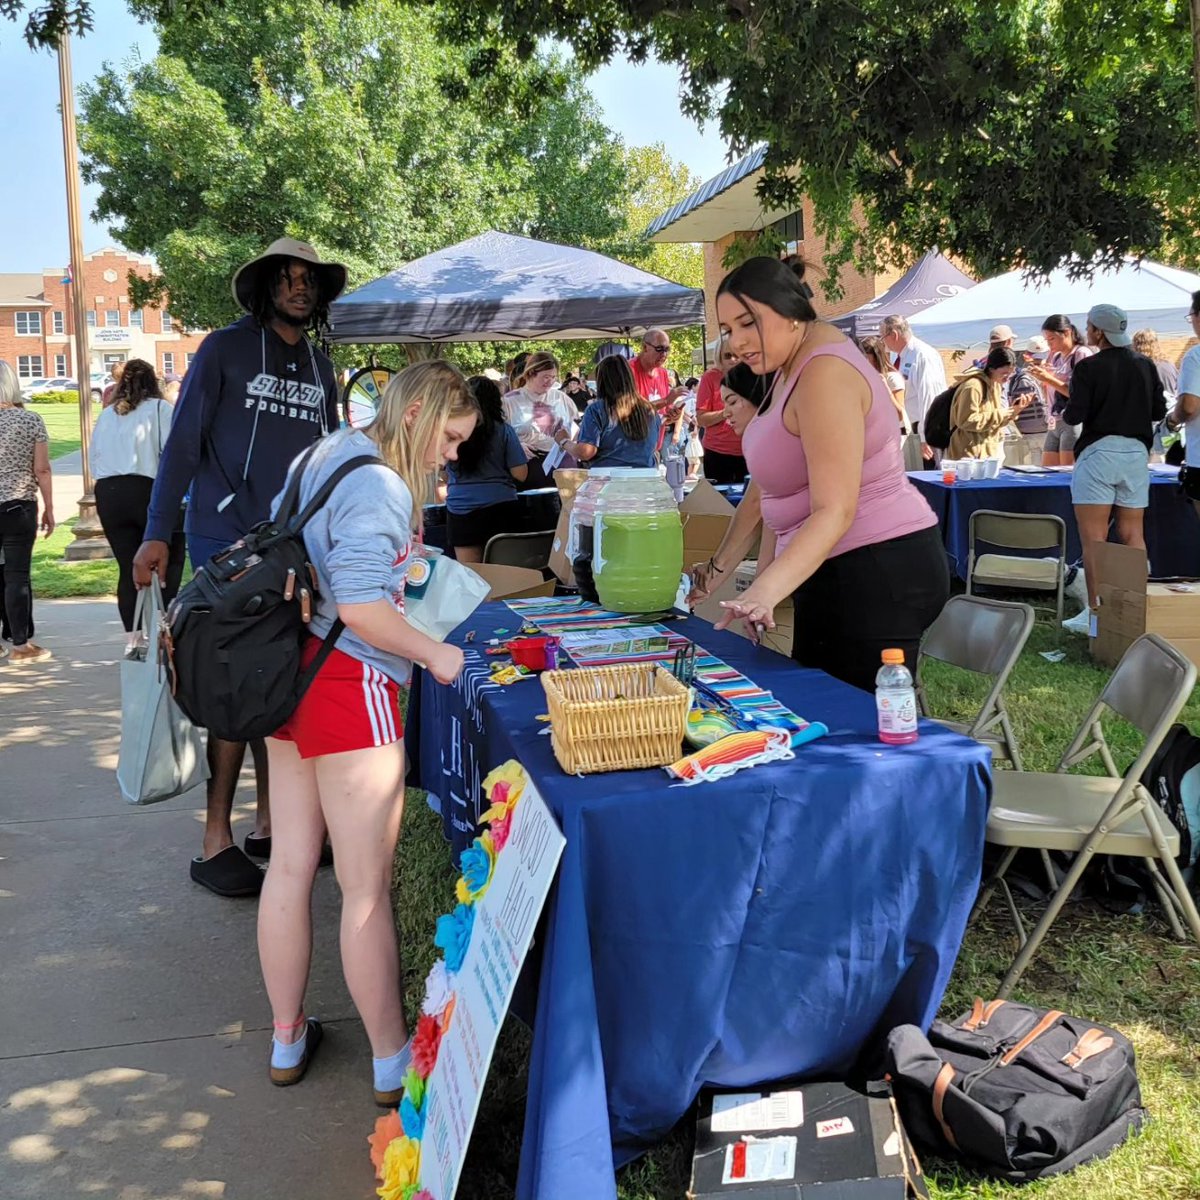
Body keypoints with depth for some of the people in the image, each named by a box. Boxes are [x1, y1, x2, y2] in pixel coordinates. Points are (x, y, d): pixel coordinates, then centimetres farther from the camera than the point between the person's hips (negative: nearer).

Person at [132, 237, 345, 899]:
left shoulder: (320, 367, 13)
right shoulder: (225, 348, -3)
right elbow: (182, 444, -6)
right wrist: (157, 536, -12)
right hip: (227, 541, -5)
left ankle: (268, 823, 21)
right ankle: (216, 843, 4)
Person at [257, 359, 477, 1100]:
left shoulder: (326, 458, 12)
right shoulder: (382, 488, -16)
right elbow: (360, 608, -23)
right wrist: (436, 655, -12)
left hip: (292, 672, 10)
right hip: (348, 686, -10)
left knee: (292, 864, 15)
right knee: (368, 886, 0)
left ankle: (288, 1041, 29)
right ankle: (393, 1063, 12)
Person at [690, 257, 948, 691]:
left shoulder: (825, 373, -18)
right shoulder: (791, 369, 14)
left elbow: (834, 511, -27)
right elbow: (766, 484, 20)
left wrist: (765, 591, -36)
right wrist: (719, 566, 19)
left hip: (877, 573, -10)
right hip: (840, 574, 10)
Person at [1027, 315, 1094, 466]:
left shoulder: (1082, 354, -4)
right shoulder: (1056, 357, 17)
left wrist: (1049, 379, -15)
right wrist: (1042, 377, 5)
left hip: (1073, 422, -7)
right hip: (1053, 424, 7)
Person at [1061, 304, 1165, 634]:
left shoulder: (1088, 368, -9)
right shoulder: (1145, 365, 6)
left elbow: (1074, 415, -12)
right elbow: (1160, 411, 10)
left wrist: (1065, 411, 10)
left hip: (1098, 452, -5)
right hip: (1136, 453, 5)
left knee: (1093, 538, -3)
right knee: (1133, 535, 10)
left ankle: (1096, 612, -6)